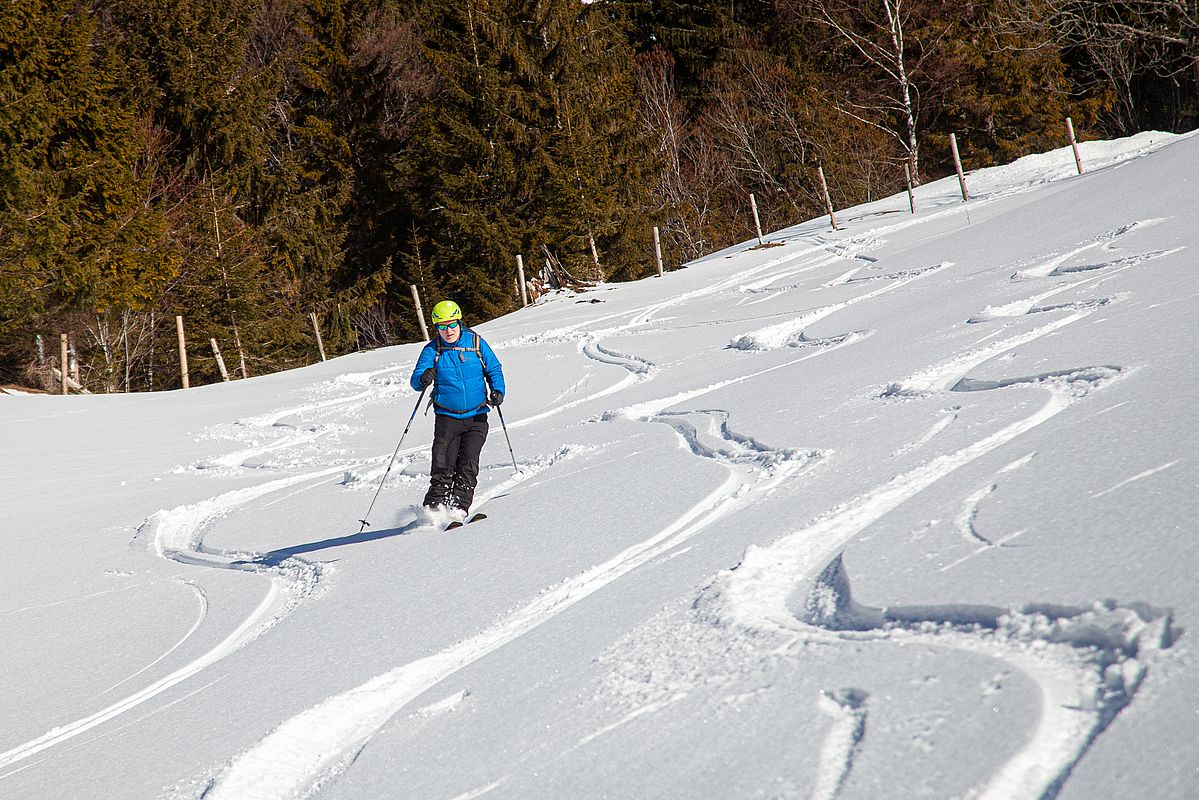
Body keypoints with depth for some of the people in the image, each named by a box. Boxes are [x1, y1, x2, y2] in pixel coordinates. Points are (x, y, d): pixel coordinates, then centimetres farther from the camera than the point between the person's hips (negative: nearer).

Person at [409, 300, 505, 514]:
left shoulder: (475, 342, 0)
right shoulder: (432, 350, -3)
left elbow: (494, 370, 10)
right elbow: (415, 380, -10)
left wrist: (497, 390, -9)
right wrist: (423, 380, -34)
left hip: (476, 416, 1)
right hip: (447, 417, -1)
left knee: (468, 465, -11)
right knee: (443, 467, -10)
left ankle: (458, 508, -7)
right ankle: (434, 508, -3)